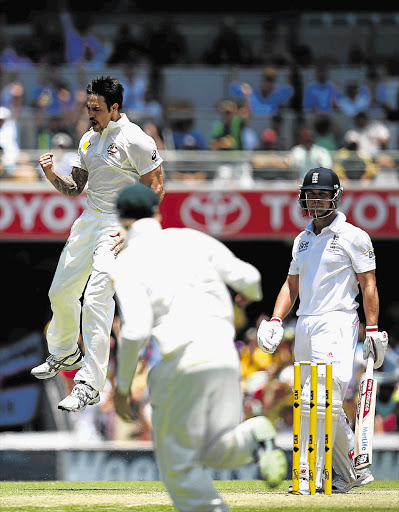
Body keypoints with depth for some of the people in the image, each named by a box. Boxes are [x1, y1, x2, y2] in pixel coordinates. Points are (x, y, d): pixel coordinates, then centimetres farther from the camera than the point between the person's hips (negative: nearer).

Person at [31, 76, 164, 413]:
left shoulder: (136, 141, -11)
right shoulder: (89, 139, 12)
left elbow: (156, 189, -10)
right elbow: (75, 188, 17)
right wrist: (52, 175, -4)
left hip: (121, 226, -8)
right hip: (89, 220, 8)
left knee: (96, 299, -19)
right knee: (61, 292, 13)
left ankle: (90, 386, -19)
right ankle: (65, 354, 40)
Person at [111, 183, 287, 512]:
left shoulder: (127, 264, 0)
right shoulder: (191, 239, 14)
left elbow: (136, 330, -12)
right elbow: (247, 276, 11)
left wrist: (122, 384, 0)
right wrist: (252, 293, 36)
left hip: (182, 363, -5)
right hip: (226, 357, 5)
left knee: (178, 462, 9)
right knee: (218, 451, 14)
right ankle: (252, 439, -19)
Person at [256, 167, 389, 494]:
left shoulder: (353, 237, -1)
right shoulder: (302, 241, 19)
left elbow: (369, 285, -3)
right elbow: (291, 285, 21)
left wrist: (373, 330, -10)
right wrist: (275, 321, 7)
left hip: (337, 323, -7)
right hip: (305, 326, 7)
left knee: (319, 399, -18)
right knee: (326, 404, 8)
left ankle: (309, 475, -21)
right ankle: (352, 472, 17)